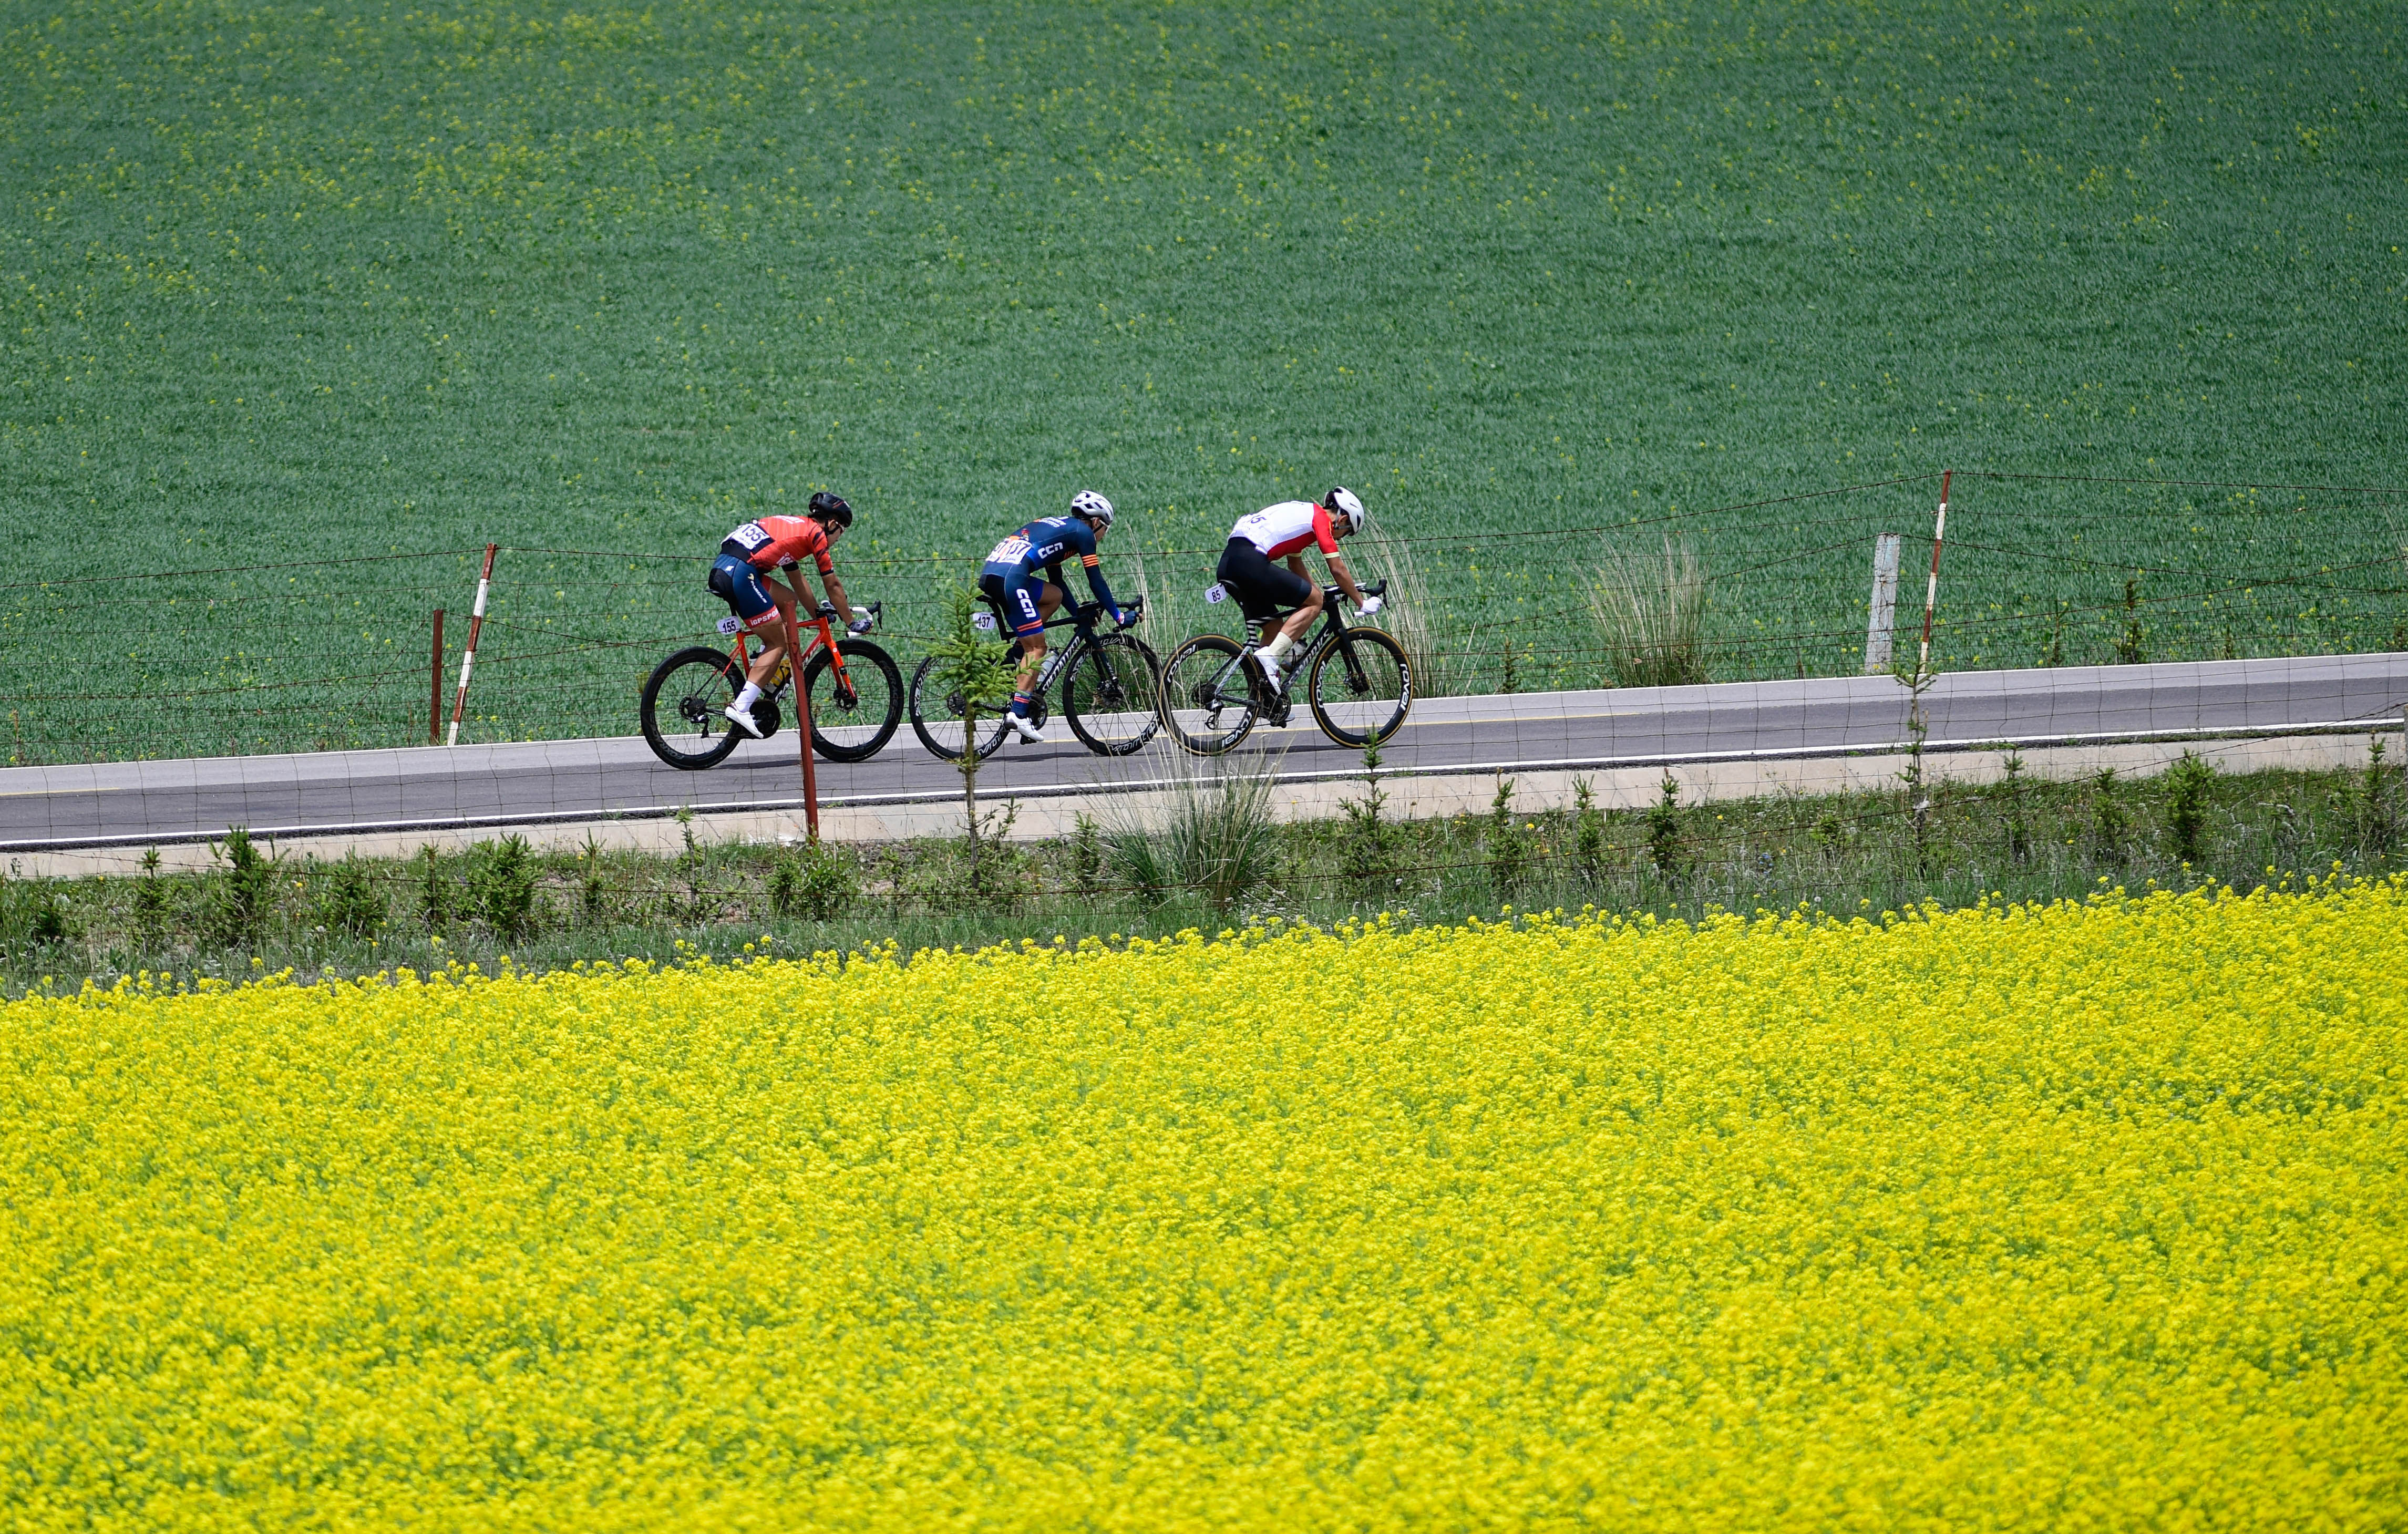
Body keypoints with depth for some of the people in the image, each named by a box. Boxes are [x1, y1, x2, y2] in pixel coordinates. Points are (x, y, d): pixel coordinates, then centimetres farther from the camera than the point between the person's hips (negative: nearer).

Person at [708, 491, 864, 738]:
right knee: (778, 644, -1)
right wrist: (852, 623, 20)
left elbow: (798, 581, 40)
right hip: (741, 575, -9)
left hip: (720, 570, 9)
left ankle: (763, 677, 19)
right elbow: (833, 585, 10)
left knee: (789, 600, 25)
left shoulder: (794, 527, 30)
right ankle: (741, 709, -11)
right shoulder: (816, 534, 6)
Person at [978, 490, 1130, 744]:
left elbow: (1056, 580, 39)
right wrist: (1119, 616, 18)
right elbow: (1096, 582, 9)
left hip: (989, 574, 8)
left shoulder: (1057, 527, 33)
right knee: (1037, 648, -3)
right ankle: (1018, 713, -12)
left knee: (1054, 596, 25)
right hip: (1011, 577, -8)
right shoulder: (1082, 532, 9)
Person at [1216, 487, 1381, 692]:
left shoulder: (1303, 512, 29)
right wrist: (1361, 603, 12)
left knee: (1274, 629, 18)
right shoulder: (1321, 519, 3)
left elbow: (1296, 566, 39)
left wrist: (1317, 591, 43)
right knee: (1314, 601, -2)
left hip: (1227, 565, 10)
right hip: (1250, 562, -10)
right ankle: (1270, 657, -15)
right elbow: (1338, 569, 2)